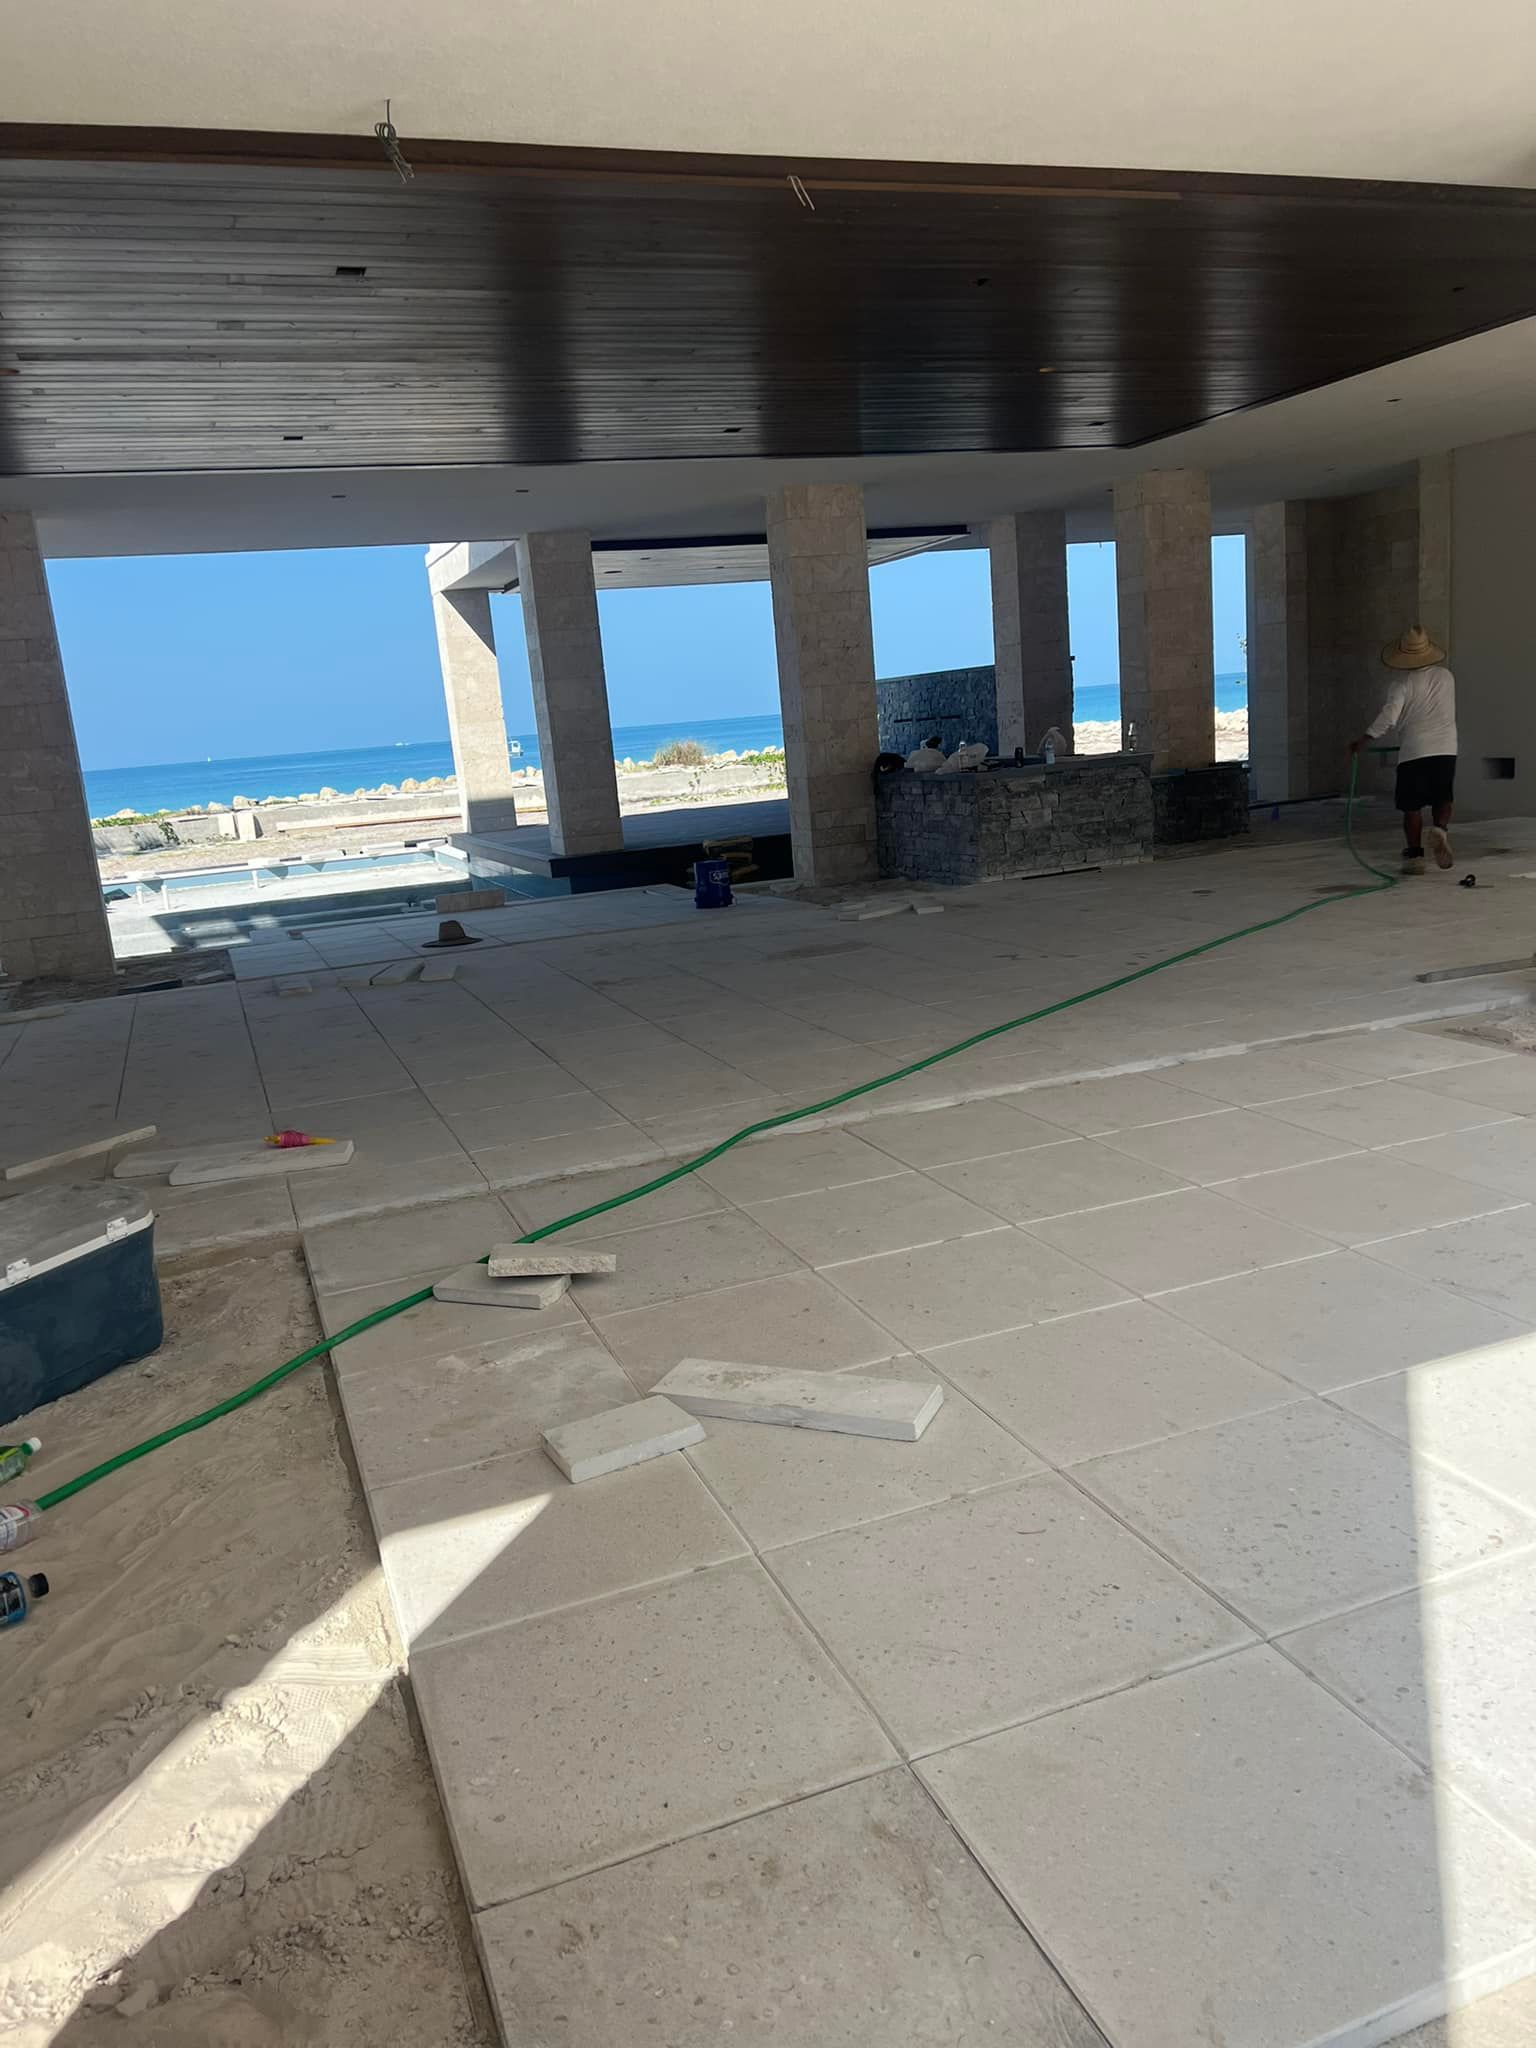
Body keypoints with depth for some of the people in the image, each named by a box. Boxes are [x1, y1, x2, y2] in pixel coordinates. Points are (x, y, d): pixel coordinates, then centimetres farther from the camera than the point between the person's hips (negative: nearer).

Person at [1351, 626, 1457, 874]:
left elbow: (1389, 715, -16)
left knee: (1412, 807, 4)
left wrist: (1363, 739, -11)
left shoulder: (1403, 682, -7)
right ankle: (1440, 828, -15)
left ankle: (1414, 856, 2)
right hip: (1446, 749, 3)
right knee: (1442, 799, 14)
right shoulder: (1446, 676, 9)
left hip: (1414, 750, -3)